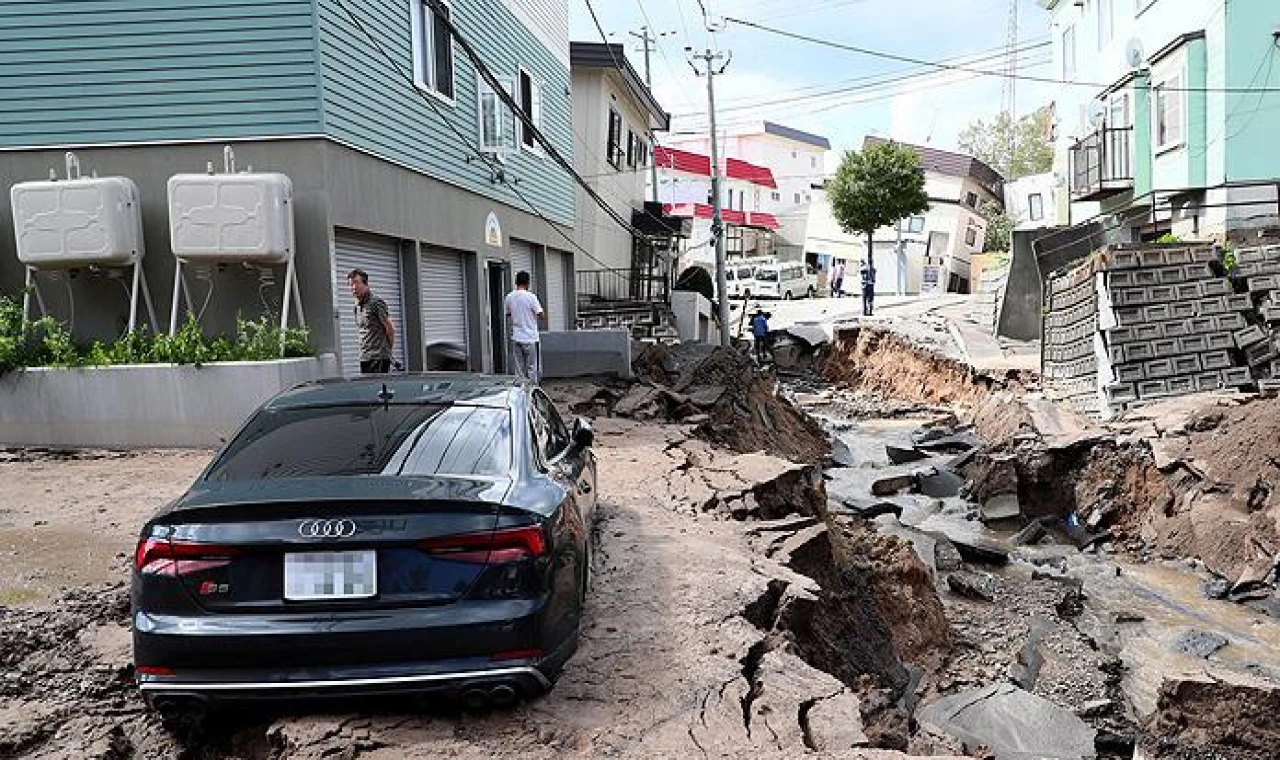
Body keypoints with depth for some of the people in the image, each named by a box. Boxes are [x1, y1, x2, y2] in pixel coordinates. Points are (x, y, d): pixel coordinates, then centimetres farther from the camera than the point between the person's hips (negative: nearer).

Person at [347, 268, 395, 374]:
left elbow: (390, 329, -8)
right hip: (364, 359, 8)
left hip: (379, 358, -8)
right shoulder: (357, 306, 16)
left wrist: (388, 348, 1)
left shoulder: (376, 303, -9)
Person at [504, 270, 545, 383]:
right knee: (533, 369, 2)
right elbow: (540, 314, -9)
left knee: (519, 369, 9)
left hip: (516, 338, 5)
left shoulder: (509, 297, 2)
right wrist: (539, 306, 10)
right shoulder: (531, 297, -13)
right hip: (530, 338, -5)